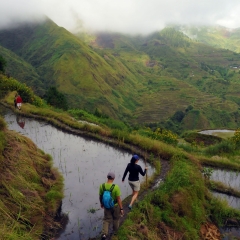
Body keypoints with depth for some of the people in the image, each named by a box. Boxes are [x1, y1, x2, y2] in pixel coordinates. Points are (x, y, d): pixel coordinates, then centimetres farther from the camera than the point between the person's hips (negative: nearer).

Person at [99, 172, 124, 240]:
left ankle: (104, 234, 5)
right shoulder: (116, 187, -30)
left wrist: (101, 203, 16)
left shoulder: (102, 186, -19)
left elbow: (100, 196, -4)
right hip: (115, 205, -2)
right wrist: (121, 209, -11)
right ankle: (115, 229, 48)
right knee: (116, 217, 26)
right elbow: (119, 199, -23)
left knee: (106, 219, 19)